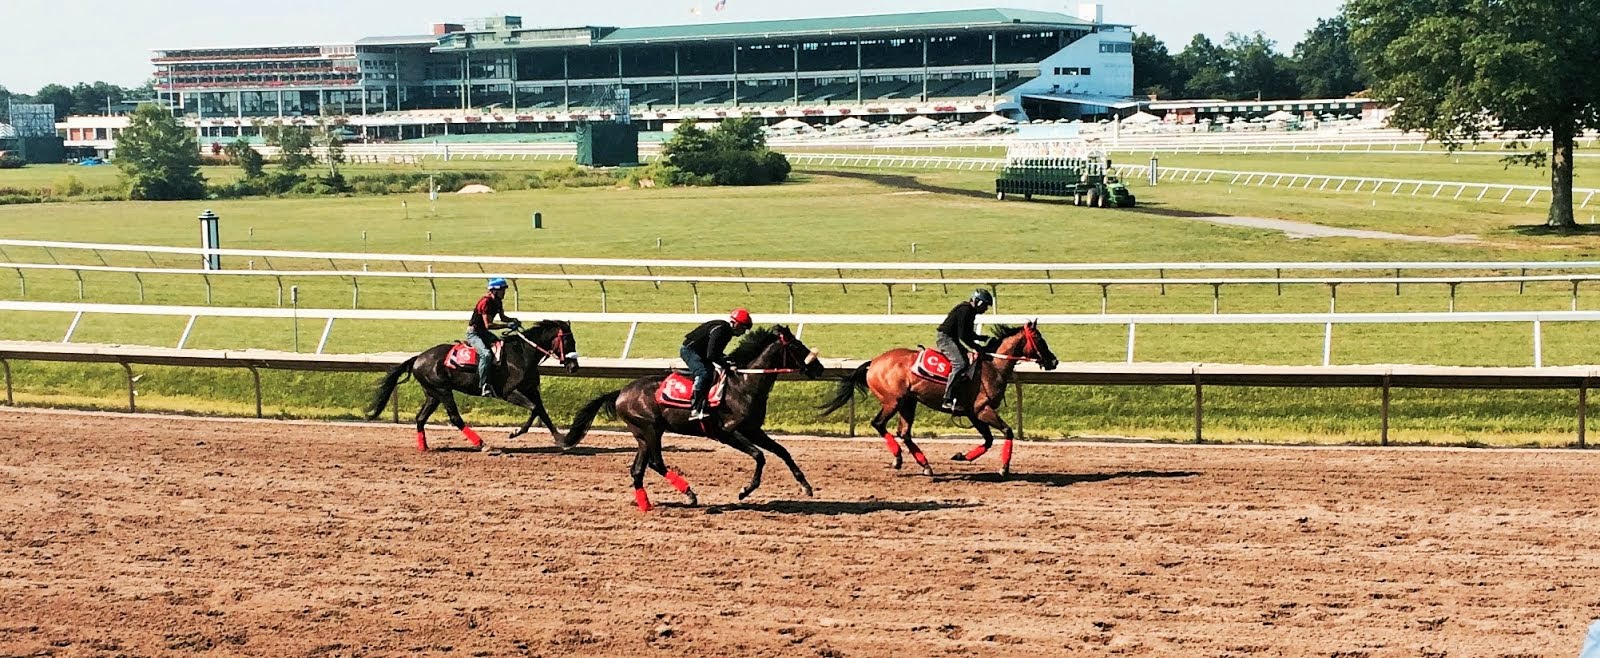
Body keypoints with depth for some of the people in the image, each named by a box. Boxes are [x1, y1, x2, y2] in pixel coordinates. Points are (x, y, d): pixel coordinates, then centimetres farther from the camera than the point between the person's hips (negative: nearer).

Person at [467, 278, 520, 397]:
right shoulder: (485, 302, -23)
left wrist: (513, 320, 0)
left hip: (484, 332, 9)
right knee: (486, 354, -31)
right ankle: (484, 386, -31)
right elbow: (488, 325, -27)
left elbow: (502, 317, 21)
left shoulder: (498, 302, 4)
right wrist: (507, 325, -27)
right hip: (473, 332, -9)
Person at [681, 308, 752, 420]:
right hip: (689, 350, -11)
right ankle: (695, 410, -32)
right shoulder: (719, 330, -26)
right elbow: (711, 355, -31)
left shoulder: (727, 331, 5)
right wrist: (728, 366, -27)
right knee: (703, 374, -26)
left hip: (700, 353, 11)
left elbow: (717, 352, 14)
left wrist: (729, 358, -3)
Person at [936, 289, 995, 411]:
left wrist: (986, 338, 9)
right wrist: (978, 348, -20)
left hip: (953, 339, 11)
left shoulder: (971, 311, 13)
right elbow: (963, 336, -23)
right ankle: (948, 400, -30)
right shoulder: (964, 311, -19)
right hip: (946, 338, -11)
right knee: (960, 364, -25)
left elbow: (970, 334, 21)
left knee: (968, 365, 9)